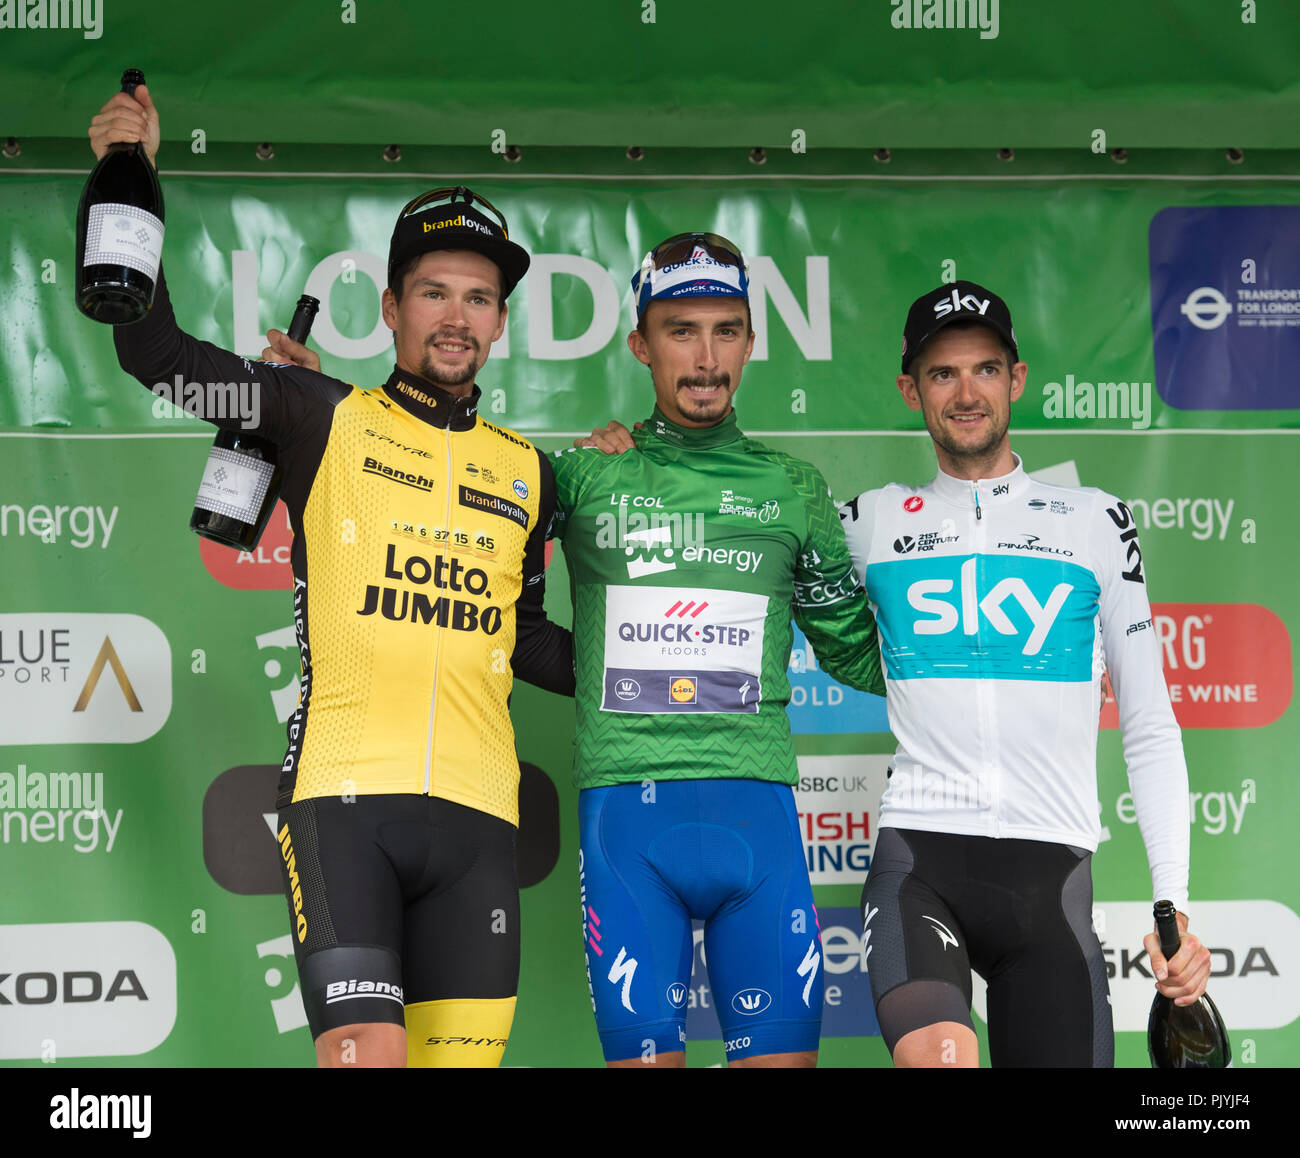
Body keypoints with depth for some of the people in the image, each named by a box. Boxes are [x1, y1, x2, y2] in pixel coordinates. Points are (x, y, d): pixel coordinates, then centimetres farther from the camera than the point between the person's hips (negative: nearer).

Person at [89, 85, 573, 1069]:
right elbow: (158, 352, 1)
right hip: (344, 797, -4)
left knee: (461, 1056, -1)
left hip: (476, 813, 4)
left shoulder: (527, 472, 18)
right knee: (366, 1054, -19)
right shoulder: (327, 420, 6)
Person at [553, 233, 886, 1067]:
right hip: (625, 809, -1)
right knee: (643, 1053, -3)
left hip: (757, 808, 1)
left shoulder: (793, 489, 14)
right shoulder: (585, 473, 9)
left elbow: (857, 650, 22)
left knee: (783, 1053, -2)